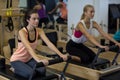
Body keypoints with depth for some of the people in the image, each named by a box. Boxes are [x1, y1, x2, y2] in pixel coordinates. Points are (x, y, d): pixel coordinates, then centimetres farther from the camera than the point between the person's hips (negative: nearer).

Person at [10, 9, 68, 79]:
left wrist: (61, 55, -34)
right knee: (31, 73, -29)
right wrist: (38, 60, -58)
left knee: (42, 71, -19)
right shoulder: (22, 32, -28)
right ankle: (16, 70, 3)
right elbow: (29, 48, -43)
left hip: (29, 59, 6)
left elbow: (49, 43, -21)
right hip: (17, 59, -5)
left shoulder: (39, 31, -10)